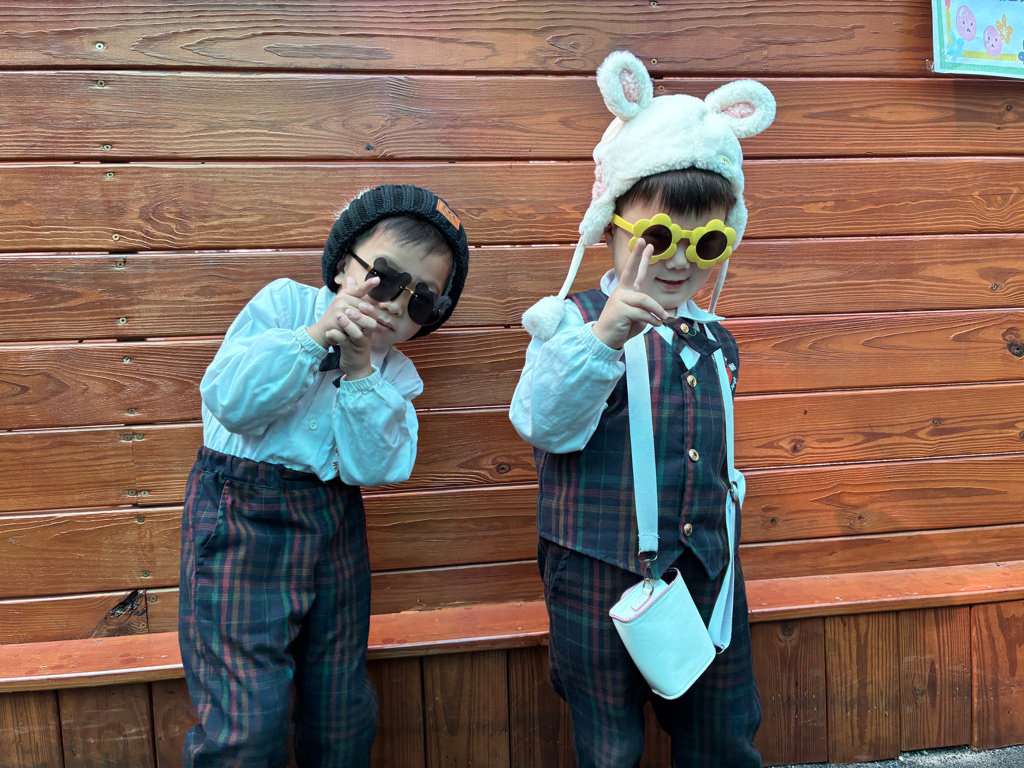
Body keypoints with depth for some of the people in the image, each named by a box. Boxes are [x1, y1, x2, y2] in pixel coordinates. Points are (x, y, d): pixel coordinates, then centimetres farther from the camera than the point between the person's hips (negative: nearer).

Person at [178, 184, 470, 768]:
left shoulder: (396, 374, 7)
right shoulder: (285, 303, -2)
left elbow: (370, 468, -9)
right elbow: (230, 402, -15)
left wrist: (360, 368, -15)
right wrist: (316, 335, -20)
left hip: (335, 524, 4)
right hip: (242, 519, -4)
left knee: (344, 714, 14)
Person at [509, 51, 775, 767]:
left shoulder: (714, 339, 10)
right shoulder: (576, 321, -10)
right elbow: (545, 424, -27)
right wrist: (601, 336, -39)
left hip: (706, 567, 5)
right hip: (599, 573, -5)